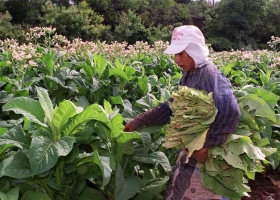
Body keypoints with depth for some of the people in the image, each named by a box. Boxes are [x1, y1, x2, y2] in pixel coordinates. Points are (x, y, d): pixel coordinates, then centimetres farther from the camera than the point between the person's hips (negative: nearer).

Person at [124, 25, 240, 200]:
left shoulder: (211, 76, -22)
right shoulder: (189, 75, 6)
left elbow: (230, 112, -37)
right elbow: (172, 106, 13)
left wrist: (207, 145, -31)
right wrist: (139, 121, 10)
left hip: (204, 157, -9)